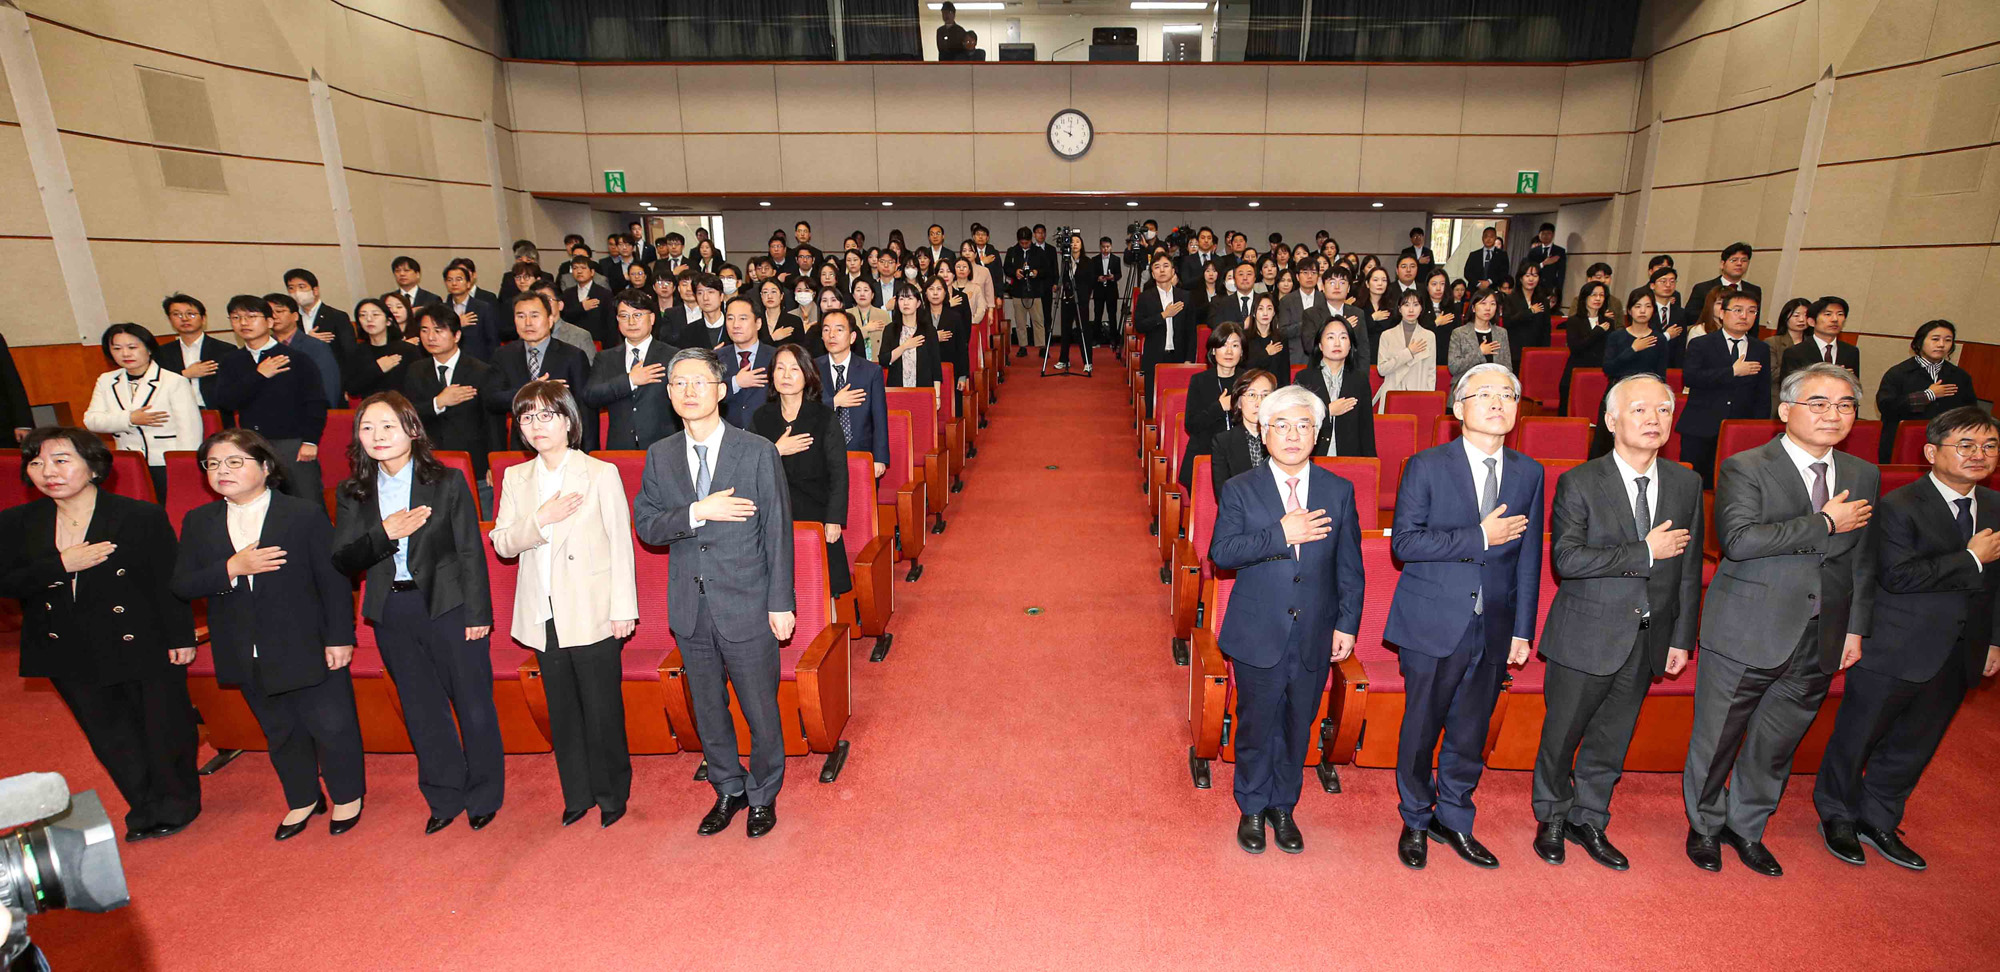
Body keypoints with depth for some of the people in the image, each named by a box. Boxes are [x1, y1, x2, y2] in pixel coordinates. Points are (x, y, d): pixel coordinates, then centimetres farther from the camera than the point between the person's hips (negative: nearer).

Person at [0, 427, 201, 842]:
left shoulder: (142, 517, -12)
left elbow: (171, 581, -10)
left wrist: (181, 637, -10)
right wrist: (60, 565, -20)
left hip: (145, 649, -4)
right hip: (71, 657, 4)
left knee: (164, 728, 9)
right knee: (110, 739, 16)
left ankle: (176, 804, 31)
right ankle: (146, 810, 33)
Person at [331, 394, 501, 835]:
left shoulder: (447, 482, -5)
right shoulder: (352, 493, 4)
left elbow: (471, 552, -5)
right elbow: (342, 560, -1)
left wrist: (478, 613, -8)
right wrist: (385, 533, -20)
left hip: (448, 605, -4)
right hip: (393, 614, 4)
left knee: (473, 704, 4)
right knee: (422, 710, 15)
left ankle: (484, 796, 23)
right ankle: (445, 798, 31)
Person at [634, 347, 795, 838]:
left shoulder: (758, 451, -9)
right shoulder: (660, 456, 3)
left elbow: (778, 531, -8)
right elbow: (646, 526, -1)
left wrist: (781, 602, -10)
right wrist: (697, 512, -19)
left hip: (746, 605, -4)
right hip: (690, 609, 4)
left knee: (760, 709, 9)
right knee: (708, 710, 18)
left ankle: (764, 794, 33)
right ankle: (729, 789, 40)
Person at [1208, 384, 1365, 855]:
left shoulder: (1338, 491, 3)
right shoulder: (1239, 490, -4)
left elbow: (1350, 567, 5)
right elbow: (1221, 552, -14)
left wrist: (1347, 623, 2)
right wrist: (1280, 534, -21)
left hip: (1315, 635, 2)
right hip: (1258, 634, -2)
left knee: (1298, 727, 14)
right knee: (1256, 725, 10)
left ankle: (1283, 807, 35)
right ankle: (1253, 809, 32)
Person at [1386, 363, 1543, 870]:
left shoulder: (1528, 472, 7)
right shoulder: (1426, 466, -6)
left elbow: (1529, 557, 8)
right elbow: (1404, 542, -13)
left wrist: (1523, 629, 6)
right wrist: (1479, 537, -18)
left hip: (1494, 629, 4)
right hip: (1433, 625, -3)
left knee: (1471, 734, 14)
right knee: (1421, 729, 9)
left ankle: (1454, 820, 35)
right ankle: (1416, 822, 30)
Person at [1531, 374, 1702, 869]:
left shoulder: (1686, 484, 4)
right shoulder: (1579, 483, -10)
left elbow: (1689, 569, 8)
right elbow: (1566, 558, -20)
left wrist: (1682, 638, 7)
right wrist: (1645, 553, -19)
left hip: (1647, 641, 4)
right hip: (1586, 636, -4)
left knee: (1613, 737, 16)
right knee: (1562, 734, 9)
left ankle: (1588, 820, 35)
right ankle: (1551, 819, 30)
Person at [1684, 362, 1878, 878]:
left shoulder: (1863, 475, 10)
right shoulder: (1745, 468, -10)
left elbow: (1862, 559, 16)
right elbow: (1739, 540, -24)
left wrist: (1855, 627, 13)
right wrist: (1825, 523, -19)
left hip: (1819, 642, 5)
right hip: (1745, 637, -5)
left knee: (1776, 744, 17)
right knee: (1717, 740, 8)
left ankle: (1747, 827, 37)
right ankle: (1705, 825, 30)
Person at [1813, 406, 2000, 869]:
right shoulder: (1900, 506, -14)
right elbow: (1898, 575, -23)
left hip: (1957, 657, 7)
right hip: (1895, 653, -7)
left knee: (1914, 744, 17)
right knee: (1857, 737, 7)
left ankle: (1878, 821, 33)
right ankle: (1837, 817, 26)